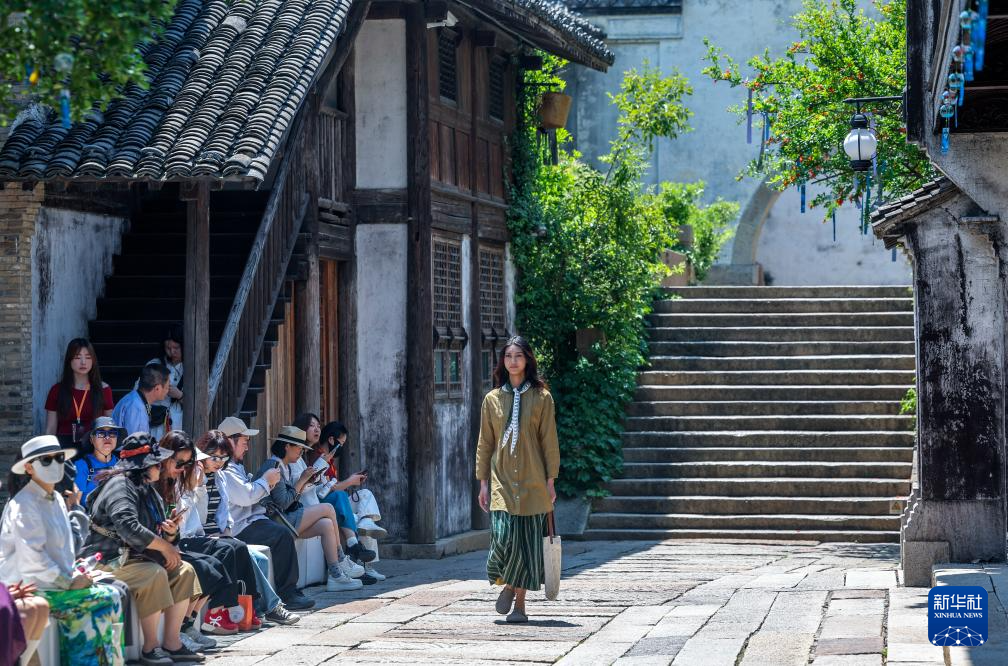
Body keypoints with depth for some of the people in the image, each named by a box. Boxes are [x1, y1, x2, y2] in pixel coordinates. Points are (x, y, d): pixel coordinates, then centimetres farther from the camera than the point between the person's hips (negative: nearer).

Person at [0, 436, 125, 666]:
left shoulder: (56, 500, 15)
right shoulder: (25, 505, -14)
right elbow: (31, 557, -22)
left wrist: (76, 575, 2)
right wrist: (69, 582, -19)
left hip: (56, 584, 8)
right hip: (30, 589, -8)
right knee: (107, 598, -15)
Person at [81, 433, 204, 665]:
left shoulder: (147, 489, 18)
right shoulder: (120, 486, -15)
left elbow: (156, 533, 21)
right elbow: (128, 528, -29)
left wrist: (171, 533, -5)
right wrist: (164, 546, -21)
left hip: (134, 557, 10)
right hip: (107, 559, -10)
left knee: (184, 570, -4)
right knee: (154, 574, -33)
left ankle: (171, 643, -7)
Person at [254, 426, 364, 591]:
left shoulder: (285, 467, 19)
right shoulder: (273, 466, -12)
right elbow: (283, 503, -19)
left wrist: (304, 483, 4)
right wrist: (301, 480, -11)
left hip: (289, 519, 10)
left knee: (327, 525, -11)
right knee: (328, 509, -14)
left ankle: (335, 575, -12)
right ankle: (342, 561, -6)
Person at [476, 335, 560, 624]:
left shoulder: (541, 397, 3)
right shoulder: (492, 399, 8)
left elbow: (549, 441, 2)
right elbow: (484, 443, 10)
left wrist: (550, 481, -2)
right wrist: (483, 481, 5)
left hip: (532, 482, -1)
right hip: (501, 481, 1)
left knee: (528, 543, -2)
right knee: (503, 536, -14)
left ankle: (519, 603, 8)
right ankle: (507, 585, 14)